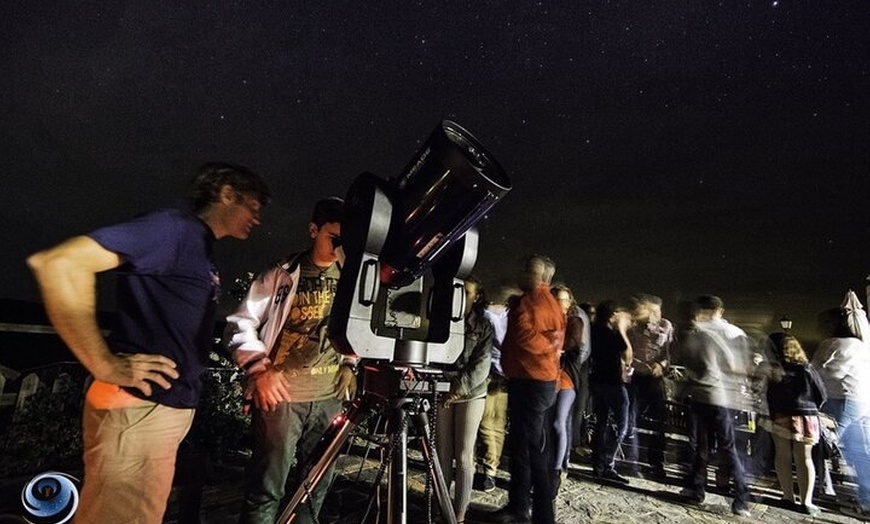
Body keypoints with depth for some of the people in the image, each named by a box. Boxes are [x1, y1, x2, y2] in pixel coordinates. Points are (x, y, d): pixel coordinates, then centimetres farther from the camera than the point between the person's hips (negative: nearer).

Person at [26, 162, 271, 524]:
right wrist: (103, 365, -18)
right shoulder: (173, 227, -12)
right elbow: (56, 263, -22)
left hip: (171, 409, 9)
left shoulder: (204, 253, 17)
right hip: (138, 411, -9)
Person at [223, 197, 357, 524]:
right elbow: (240, 325, -1)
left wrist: (351, 364, 3)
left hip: (331, 397, 4)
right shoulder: (280, 275, -1)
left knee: (317, 488, 15)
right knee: (266, 490, 2)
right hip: (281, 396, -3)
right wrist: (259, 368, -13)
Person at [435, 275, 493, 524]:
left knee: (463, 455, 0)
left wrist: (459, 389, -15)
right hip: (443, 392, 2)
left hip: (471, 394, -2)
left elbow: (481, 365, -7)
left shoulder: (484, 326, 1)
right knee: (442, 453, 5)